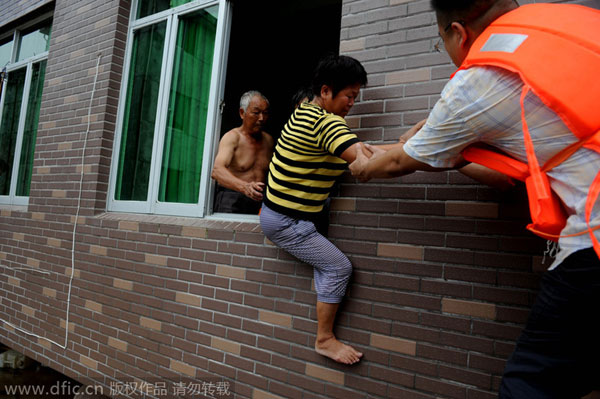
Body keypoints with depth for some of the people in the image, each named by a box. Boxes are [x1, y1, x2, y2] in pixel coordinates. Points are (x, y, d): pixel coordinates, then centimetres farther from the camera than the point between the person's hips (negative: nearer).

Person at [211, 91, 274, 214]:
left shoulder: (269, 140, 13)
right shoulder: (232, 137, -5)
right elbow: (217, 170, -22)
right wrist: (244, 187, -39)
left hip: (258, 200, 5)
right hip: (231, 199, -4)